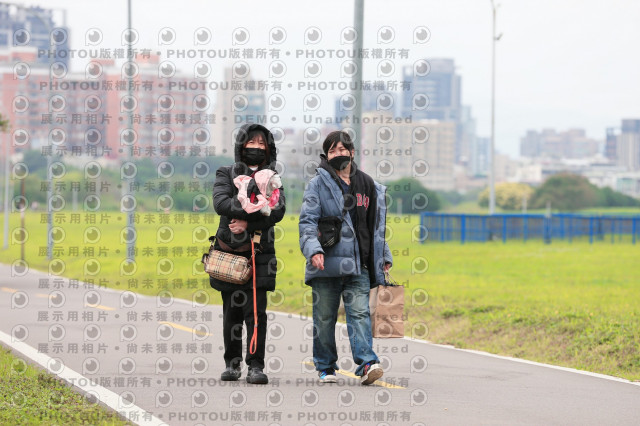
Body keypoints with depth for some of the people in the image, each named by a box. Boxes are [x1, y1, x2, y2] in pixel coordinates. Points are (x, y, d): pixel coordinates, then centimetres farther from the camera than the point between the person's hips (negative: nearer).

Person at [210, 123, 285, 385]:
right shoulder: (226, 174, 8)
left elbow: (278, 211, -5)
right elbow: (221, 203, -11)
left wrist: (247, 223, -16)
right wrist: (258, 210, -20)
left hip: (259, 255, 0)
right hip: (228, 252, 0)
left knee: (256, 311, -9)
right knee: (232, 311, 6)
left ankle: (256, 366, -9)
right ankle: (232, 363, 17)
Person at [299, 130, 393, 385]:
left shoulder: (368, 186, 16)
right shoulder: (319, 184, 3)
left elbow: (377, 226, 24)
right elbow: (307, 220, -4)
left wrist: (384, 257, 22)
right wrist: (313, 249, -19)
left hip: (359, 265, 2)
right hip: (327, 264, -2)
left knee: (360, 312, -10)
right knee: (325, 317, 5)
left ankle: (367, 364, -21)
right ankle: (325, 367, 15)